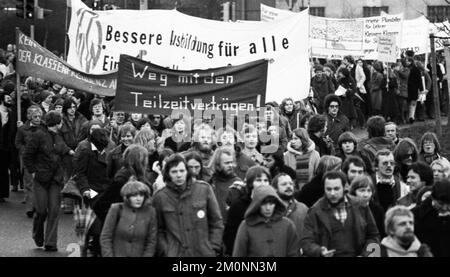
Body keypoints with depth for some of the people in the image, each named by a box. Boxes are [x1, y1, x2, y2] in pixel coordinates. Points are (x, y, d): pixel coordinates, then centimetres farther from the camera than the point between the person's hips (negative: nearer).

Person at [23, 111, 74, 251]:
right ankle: (38, 236, 24)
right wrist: (33, 171, -7)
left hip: (56, 179, 5)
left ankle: (50, 243, 2)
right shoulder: (39, 135, -6)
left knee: (54, 211, -1)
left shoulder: (58, 138, 13)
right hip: (41, 178, -5)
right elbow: (27, 156, -4)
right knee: (41, 210, -4)